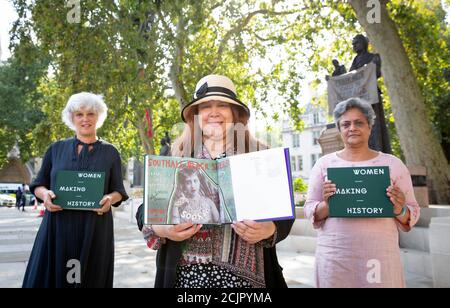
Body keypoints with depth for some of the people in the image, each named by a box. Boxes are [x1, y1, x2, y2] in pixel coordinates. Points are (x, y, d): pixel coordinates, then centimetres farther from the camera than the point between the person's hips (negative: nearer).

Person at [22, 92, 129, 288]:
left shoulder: (110, 152, 6)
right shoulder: (56, 149, 8)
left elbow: (118, 191, 7)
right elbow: (39, 185, 12)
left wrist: (110, 199, -15)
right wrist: (45, 194, -10)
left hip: (95, 229, -1)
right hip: (57, 227, 1)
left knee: (91, 279, 4)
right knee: (50, 277, 2)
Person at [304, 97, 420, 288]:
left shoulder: (393, 164, 3)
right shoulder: (324, 164, 2)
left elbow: (412, 214, 6)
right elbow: (310, 211, 2)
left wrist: (399, 210, -15)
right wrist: (326, 205, -18)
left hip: (381, 256, 1)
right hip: (333, 257, 0)